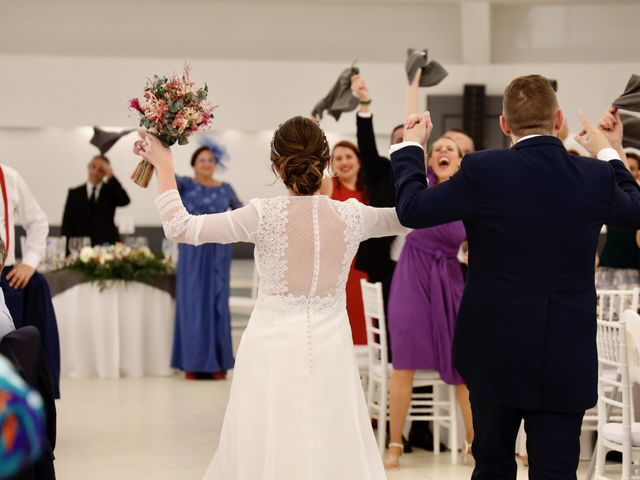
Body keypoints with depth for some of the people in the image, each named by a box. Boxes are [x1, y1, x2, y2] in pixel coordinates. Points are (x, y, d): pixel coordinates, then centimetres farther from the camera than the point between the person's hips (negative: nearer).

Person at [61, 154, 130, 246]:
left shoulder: (110, 190, 11)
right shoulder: (74, 193, 11)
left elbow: (125, 201, -11)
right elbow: (67, 224, 7)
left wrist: (111, 177, -10)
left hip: (107, 245, 0)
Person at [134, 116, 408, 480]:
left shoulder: (264, 214, -12)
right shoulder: (351, 215, -4)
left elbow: (180, 227, -9)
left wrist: (164, 167, 0)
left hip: (273, 346, -2)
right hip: (329, 349, 2)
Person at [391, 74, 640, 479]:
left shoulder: (484, 171, -14)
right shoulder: (598, 177, -5)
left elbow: (412, 210, -7)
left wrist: (411, 147, 9)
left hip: (495, 350, -1)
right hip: (567, 356, 1)